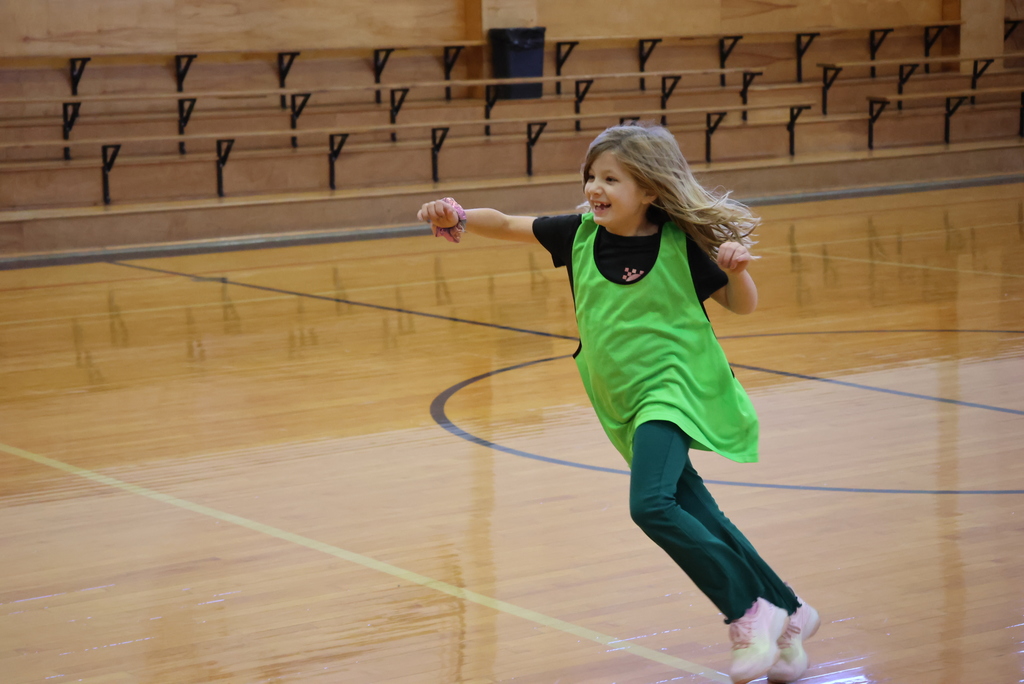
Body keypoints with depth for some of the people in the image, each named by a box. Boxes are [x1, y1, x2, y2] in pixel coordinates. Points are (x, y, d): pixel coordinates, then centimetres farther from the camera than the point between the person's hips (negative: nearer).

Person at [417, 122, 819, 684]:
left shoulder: (679, 244, -11)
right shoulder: (581, 234, 0)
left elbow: (740, 305, -1)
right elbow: (506, 226, 2)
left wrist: (737, 269, -22)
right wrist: (458, 218, -16)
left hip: (674, 388, -6)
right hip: (630, 402, 6)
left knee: (650, 504, -26)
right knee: (695, 517, 9)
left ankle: (751, 612, -14)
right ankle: (787, 614, 23)